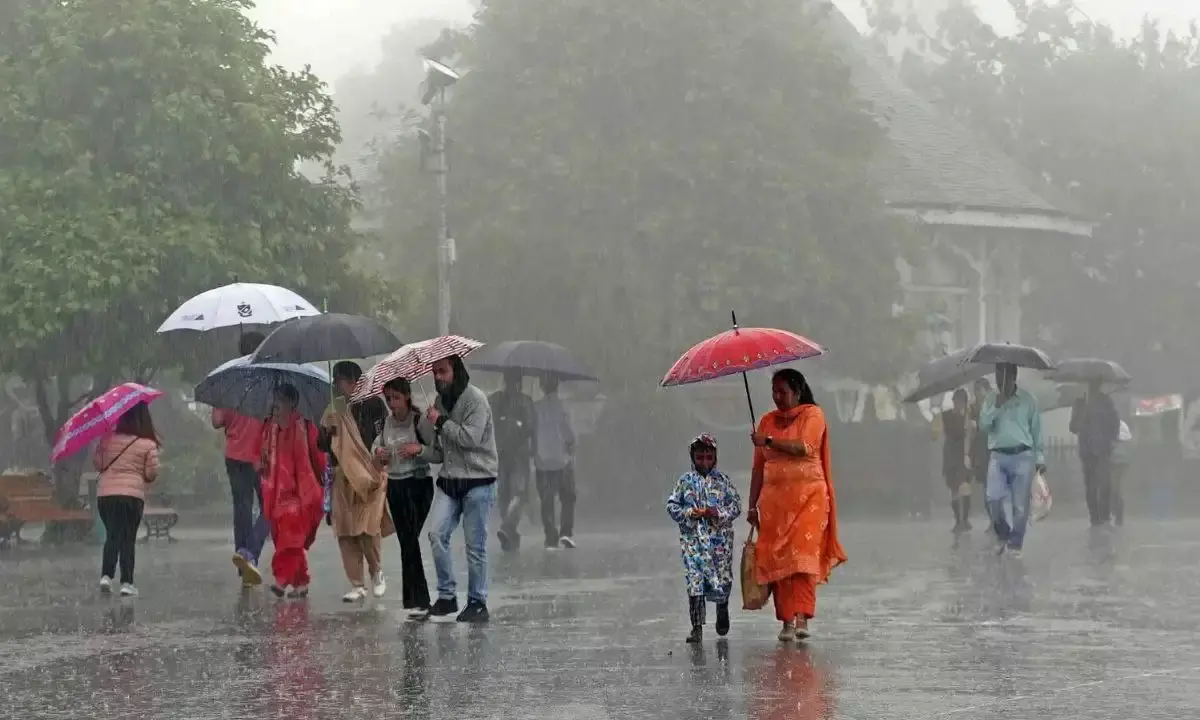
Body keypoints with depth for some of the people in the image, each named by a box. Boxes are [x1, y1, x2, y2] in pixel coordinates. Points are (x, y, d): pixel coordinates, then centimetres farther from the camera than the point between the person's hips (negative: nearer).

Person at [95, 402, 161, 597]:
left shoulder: (108, 439, 0)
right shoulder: (148, 445, -6)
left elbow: (97, 464, 3)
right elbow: (152, 474, -5)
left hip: (105, 494, 2)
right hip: (132, 495, -2)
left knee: (112, 536, 13)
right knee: (128, 539, 5)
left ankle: (106, 575, -1)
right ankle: (126, 582, 1)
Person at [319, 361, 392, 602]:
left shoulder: (373, 405, -2)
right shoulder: (334, 410, 12)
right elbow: (322, 445, 12)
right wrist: (327, 433, -8)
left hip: (370, 475, -5)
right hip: (343, 477, 5)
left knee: (368, 527, -14)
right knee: (345, 532, 0)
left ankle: (376, 571, 12)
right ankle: (357, 585, 7)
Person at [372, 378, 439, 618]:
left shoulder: (419, 422, -11)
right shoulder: (387, 422, 6)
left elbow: (439, 454, -11)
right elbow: (377, 444, 22)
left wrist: (419, 449, -27)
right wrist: (377, 452, 0)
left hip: (418, 484, -6)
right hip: (394, 484, 6)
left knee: (410, 540, -13)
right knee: (405, 541, 8)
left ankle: (417, 600, -11)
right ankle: (416, 600, 14)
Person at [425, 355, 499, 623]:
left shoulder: (475, 399, -10)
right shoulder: (440, 400, 13)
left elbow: (471, 437, -21)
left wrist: (441, 422, -13)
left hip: (478, 482, -6)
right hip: (449, 480, 6)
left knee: (475, 546, -1)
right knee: (437, 534, -9)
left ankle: (477, 603, 9)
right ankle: (447, 595, 0)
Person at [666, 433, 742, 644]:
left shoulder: (723, 480, 3)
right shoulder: (685, 481, 5)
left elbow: (736, 505, 1)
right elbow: (671, 505, 6)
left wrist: (718, 513, -14)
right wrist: (689, 513, -10)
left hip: (720, 538, 0)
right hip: (692, 538, 0)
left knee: (722, 581, 5)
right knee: (694, 582, -7)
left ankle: (722, 608, 39)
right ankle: (697, 627, -5)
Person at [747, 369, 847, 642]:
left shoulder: (813, 414, 3)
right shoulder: (767, 421, 15)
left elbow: (804, 447, -15)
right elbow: (758, 466, 15)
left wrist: (769, 441, -11)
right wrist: (752, 504, 10)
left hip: (808, 495, -4)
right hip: (774, 497, 4)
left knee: (804, 554, -15)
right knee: (776, 558, -4)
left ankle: (802, 617, -21)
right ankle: (786, 621, -1)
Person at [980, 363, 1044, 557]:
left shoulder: (1028, 399, 2)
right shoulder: (990, 399, 8)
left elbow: (1037, 429, 6)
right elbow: (983, 425, -1)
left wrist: (1039, 458, 4)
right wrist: (996, 407, -14)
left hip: (1023, 456, -1)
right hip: (998, 456, 1)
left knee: (1020, 505, -3)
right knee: (993, 498, -14)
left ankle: (1015, 545, 9)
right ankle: (1002, 534, 12)